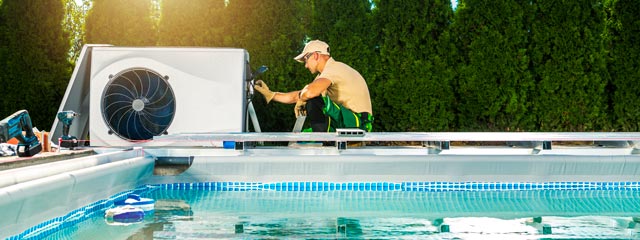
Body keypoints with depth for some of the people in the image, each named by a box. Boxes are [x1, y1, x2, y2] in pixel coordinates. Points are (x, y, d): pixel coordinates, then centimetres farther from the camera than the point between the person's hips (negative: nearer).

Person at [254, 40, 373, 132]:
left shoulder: (334, 68, -13)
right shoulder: (326, 73, 19)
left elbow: (310, 92, -31)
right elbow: (299, 96, 22)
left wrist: (300, 99, -9)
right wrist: (270, 94, 21)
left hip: (357, 122, -10)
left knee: (314, 101, -23)